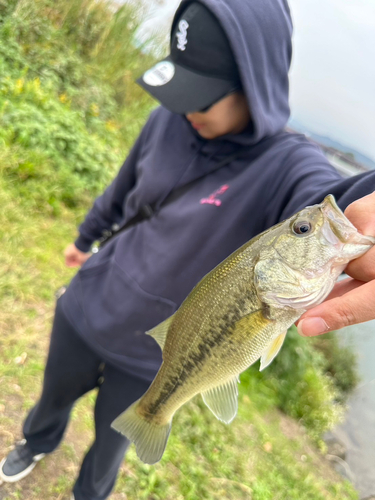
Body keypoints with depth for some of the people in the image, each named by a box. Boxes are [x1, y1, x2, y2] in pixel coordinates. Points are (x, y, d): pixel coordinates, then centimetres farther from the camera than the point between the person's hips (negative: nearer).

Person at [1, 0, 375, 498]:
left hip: (152, 360, -3)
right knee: (54, 396, 30)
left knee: (112, 443, 23)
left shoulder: (285, 166, -24)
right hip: (86, 312, 4)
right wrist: (85, 237, 24)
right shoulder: (168, 122, -10)